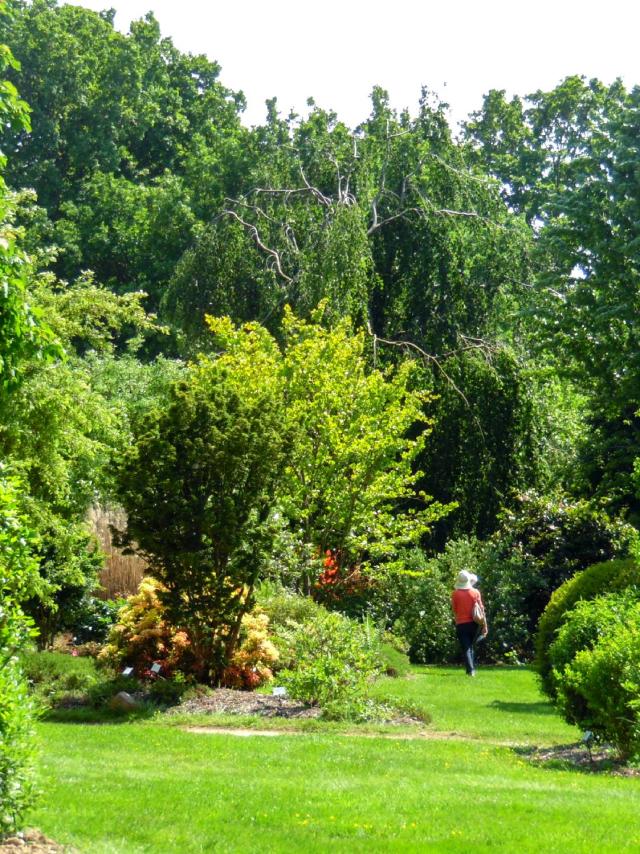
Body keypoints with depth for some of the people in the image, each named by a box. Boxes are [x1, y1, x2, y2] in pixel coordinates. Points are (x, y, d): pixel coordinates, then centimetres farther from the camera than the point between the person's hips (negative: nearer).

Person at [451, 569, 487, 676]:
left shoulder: (455, 594, -5)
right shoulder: (475, 592, -1)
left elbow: (454, 610, 2)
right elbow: (481, 610, -1)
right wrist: (485, 625, 2)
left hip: (461, 624, -2)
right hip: (473, 623, 2)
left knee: (466, 648, -1)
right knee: (470, 646, 19)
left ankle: (470, 670, -12)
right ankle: (472, 668, 18)